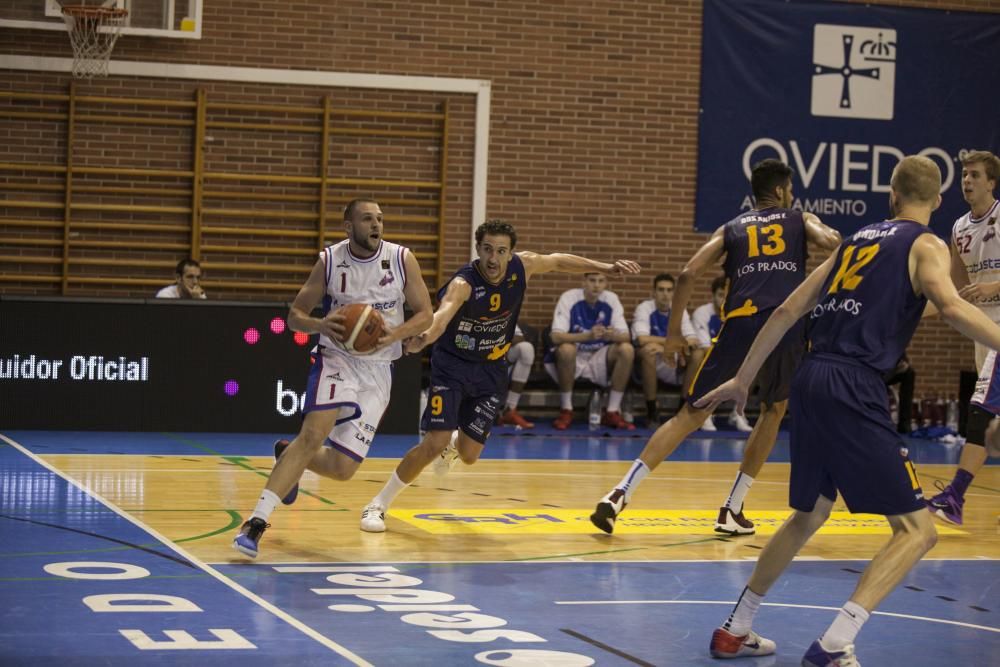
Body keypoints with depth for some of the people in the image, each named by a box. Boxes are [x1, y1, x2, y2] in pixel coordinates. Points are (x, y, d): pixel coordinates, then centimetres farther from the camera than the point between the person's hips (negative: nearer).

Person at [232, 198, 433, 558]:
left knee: (342, 468, -3)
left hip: (378, 369, 2)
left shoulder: (402, 259, -4)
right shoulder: (330, 261, -6)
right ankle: (257, 521, -26)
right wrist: (319, 325, -22)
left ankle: (288, 455, 31)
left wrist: (394, 334, -19)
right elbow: (294, 315, 1)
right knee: (314, 433, -27)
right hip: (336, 358, -2)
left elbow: (425, 313, 1)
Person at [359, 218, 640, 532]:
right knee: (434, 443, -18)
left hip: (490, 370, 4)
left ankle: (455, 442, 44)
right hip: (452, 365, -4)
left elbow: (558, 261, 8)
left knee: (469, 455, 4)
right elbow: (443, 313, -50)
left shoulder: (522, 266, -13)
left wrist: (606, 268, 10)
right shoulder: (463, 283, -29)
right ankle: (378, 504, -1)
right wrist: (424, 337, -72)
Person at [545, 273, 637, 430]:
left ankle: (612, 412, -14)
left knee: (627, 349, -22)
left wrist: (613, 336, -34)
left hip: (600, 358, 3)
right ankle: (566, 411, -19)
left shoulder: (611, 299, -4)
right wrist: (587, 336, -41)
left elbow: (626, 337, -9)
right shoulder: (569, 298, -13)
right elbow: (556, 336, -25)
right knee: (566, 349, -36)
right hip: (573, 358, -3)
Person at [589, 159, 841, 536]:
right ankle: (732, 510, 20)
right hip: (789, 323, -1)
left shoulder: (731, 229, 23)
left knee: (691, 415, 5)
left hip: (741, 322, 1)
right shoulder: (801, 221, 20)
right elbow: (831, 244, -3)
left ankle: (621, 494, -9)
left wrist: (673, 331, 15)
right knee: (773, 410, 24)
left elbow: (688, 274, 9)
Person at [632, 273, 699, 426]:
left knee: (698, 354, -21)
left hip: (675, 367, 4)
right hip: (650, 366, -4)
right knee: (649, 349, -37)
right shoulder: (644, 308, -8)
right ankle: (651, 411, -25)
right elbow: (642, 338, -25)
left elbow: (693, 340, -5)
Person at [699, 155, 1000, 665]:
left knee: (810, 513, 27)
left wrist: (743, 378, 27)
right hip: (853, 389, -8)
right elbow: (950, 306, -19)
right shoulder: (926, 246, 2)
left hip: (811, 382, 8)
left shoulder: (858, 239, 21)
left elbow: (788, 311, 21)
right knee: (917, 529, -3)